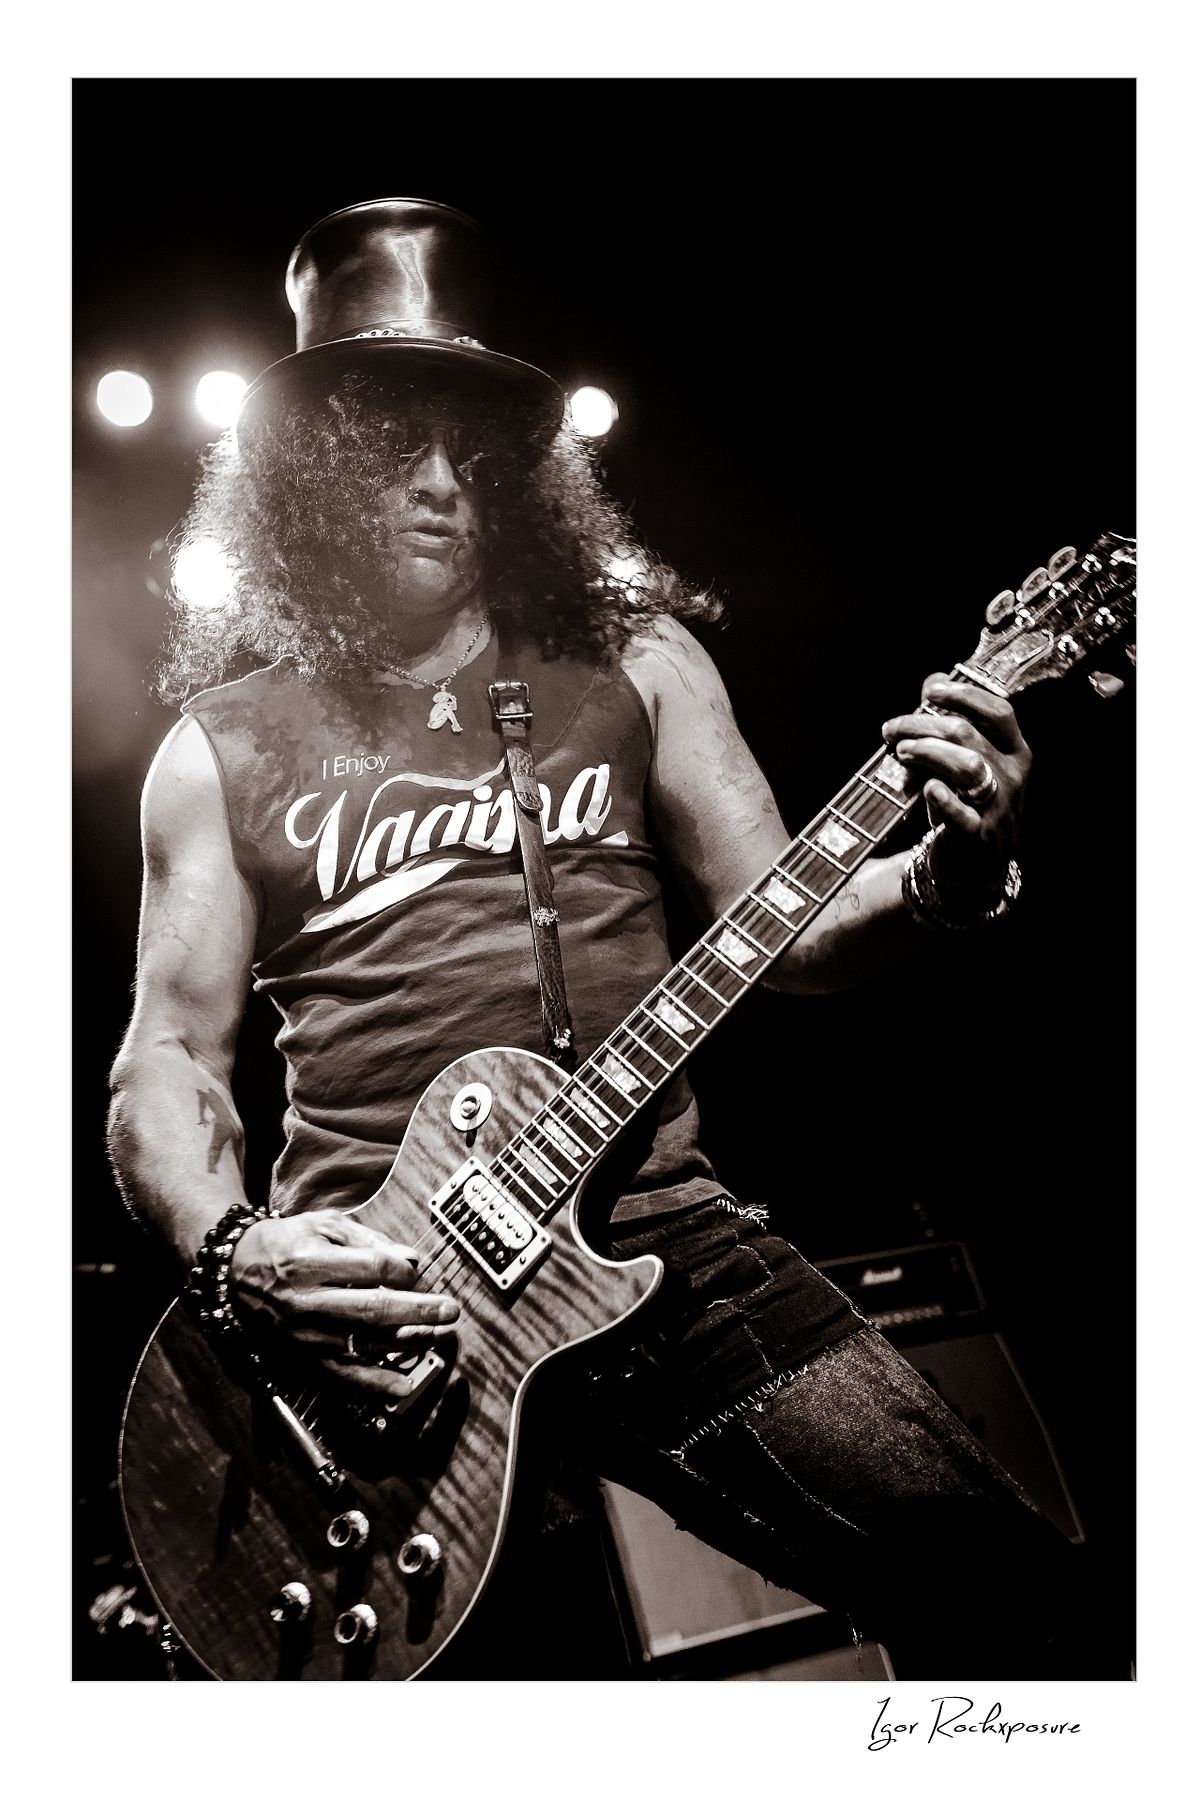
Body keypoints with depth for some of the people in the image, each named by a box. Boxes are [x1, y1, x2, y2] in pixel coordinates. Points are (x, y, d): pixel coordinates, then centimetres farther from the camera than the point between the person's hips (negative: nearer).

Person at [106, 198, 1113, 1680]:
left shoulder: (637, 666, 10)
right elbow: (167, 1053, 6)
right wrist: (228, 1248, -12)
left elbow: (785, 927, 8)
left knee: (993, 1584, -8)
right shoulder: (223, 750, 8)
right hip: (356, 1288, 0)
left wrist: (948, 876, -12)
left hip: (650, 1230, 1)